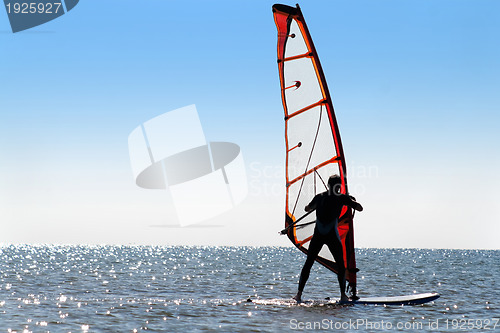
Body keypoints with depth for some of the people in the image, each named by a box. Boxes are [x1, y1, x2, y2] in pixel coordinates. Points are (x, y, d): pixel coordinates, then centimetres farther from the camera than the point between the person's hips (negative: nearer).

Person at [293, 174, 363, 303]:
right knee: (341, 265, 10)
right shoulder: (342, 198, -2)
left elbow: (307, 208, 26)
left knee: (308, 263, 10)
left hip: (318, 236, 3)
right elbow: (360, 208, 0)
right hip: (332, 236, -3)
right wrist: (352, 200, 19)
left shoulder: (319, 197, 9)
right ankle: (343, 296, 5)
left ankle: (299, 294, 5)